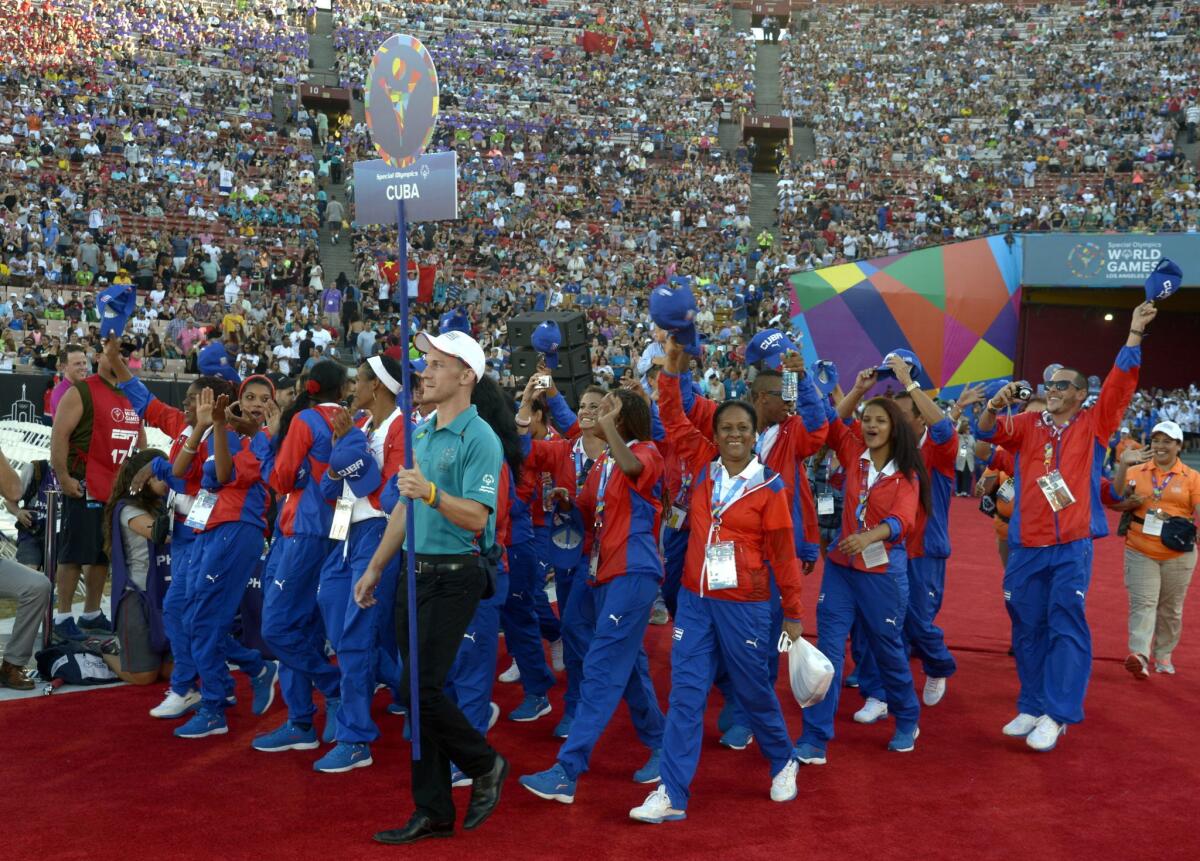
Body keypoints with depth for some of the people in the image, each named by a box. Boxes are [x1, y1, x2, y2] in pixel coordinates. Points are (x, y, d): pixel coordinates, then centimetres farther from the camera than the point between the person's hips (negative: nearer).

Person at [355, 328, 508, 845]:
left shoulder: (479, 439, -12)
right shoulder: (420, 434, 14)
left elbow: (477, 517, -19)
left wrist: (431, 492, -33)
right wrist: (375, 568, 21)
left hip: (454, 576, -8)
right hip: (415, 572, 8)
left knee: (421, 688, -12)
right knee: (418, 690, 8)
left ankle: (486, 766, 12)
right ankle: (433, 811, 16)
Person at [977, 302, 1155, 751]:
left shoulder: (1093, 425, 5)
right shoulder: (1027, 426, 9)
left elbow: (1120, 383, -3)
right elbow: (989, 431, -4)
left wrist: (1135, 333, -9)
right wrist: (995, 405, -26)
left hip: (1073, 547, -2)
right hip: (1027, 547, 3)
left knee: (1066, 626, -5)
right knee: (1028, 628, 8)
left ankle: (1057, 715, -3)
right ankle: (1031, 708, 17)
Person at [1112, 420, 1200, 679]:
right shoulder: (1137, 471, 3)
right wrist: (1122, 465, -19)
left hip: (1178, 554, 1)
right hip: (1140, 551, -1)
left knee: (1171, 608, 12)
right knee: (1142, 603, -10)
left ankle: (1163, 655, 25)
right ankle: (1139, 654, -19)